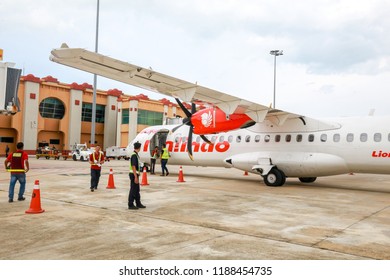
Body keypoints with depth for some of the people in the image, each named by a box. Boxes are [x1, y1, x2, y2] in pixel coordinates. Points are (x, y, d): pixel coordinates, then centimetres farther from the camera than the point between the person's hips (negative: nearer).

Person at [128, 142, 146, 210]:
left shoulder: (136, 155, 13)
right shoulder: (134, 155, -19)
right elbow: (133, 166, -23)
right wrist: (135, 177, -23)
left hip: (136, 174, 10)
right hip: (134, 175, -10)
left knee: (137, 190, 15)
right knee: (133, 190, -3)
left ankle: (138, 204, 23)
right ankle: (130, 205, 4)